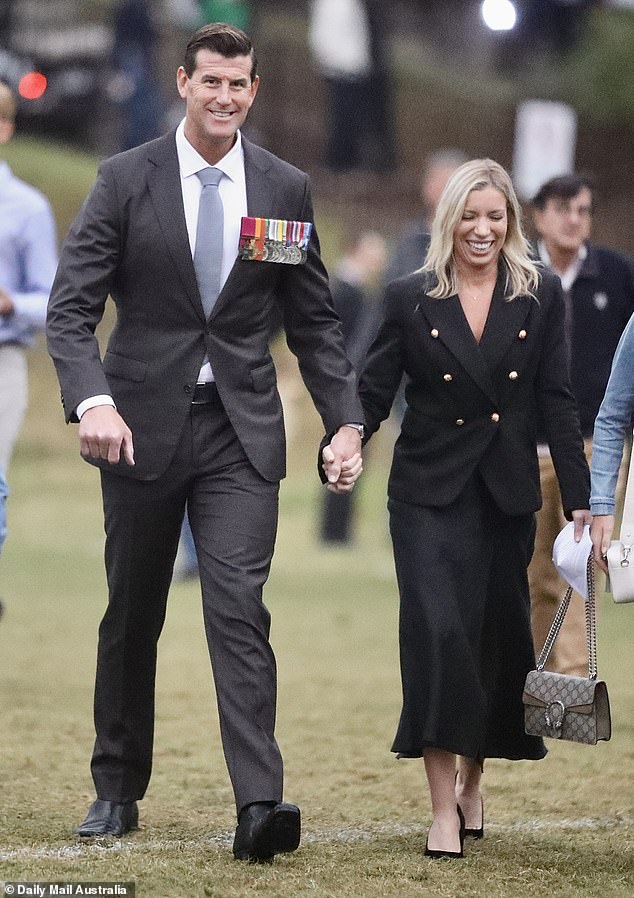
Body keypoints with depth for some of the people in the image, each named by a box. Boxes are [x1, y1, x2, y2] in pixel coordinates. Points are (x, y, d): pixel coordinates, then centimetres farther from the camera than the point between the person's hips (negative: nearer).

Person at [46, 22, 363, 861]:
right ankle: (117, 789, 25)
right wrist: (92, 401, -23)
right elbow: (71, 308, -6)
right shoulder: (126, 180, -2)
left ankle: (259, 804, -19)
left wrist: (346, 420, -1)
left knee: (239, 609, -13)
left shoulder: (286, 188, 4)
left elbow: (314, 321, 10)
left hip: (241, 431, 0)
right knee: (132, 616, 11)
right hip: (143, 426, 0)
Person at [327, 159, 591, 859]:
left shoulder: (540, 296, 4)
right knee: (438, 631, -15)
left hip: (507, 494, 2)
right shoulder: (410, 299, 1)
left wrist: (580, 497, -1)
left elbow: (556, 400, 3)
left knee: (498, 636, 9)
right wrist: (343, 446, -20)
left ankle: (472, 781, 30)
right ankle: (443, 809, -14)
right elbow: (374, 390, -1)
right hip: (431, 492, -2)